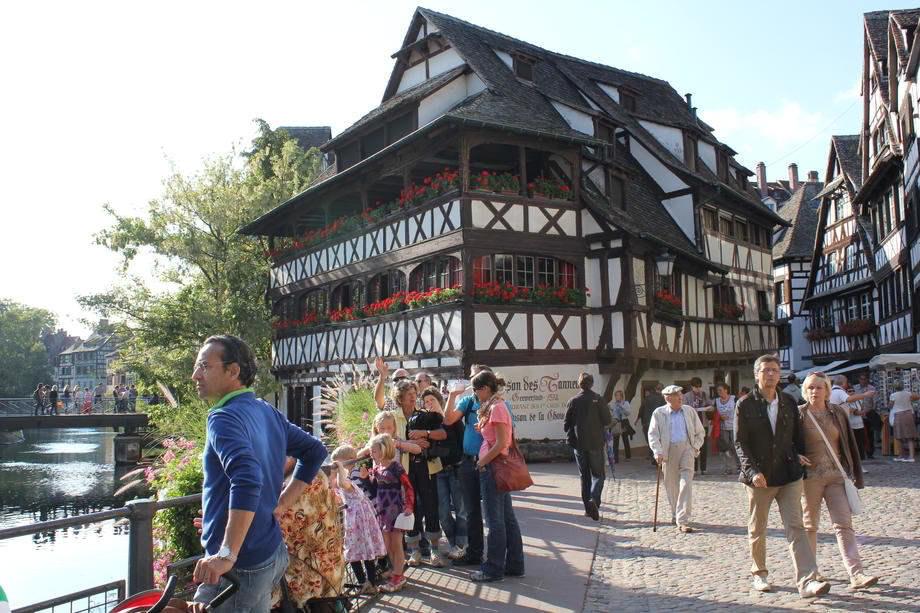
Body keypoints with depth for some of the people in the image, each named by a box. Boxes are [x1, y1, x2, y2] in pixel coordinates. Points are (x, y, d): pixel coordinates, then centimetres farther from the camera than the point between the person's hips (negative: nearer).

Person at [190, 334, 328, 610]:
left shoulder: (224, 417, -16)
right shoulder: (268, 412, 10)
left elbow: (246, 480, -32)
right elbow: (315, 451, 17)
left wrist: (227, 555, -32)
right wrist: (282, 504, 13)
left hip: (240, 566, -9)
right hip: (273, 553, 9)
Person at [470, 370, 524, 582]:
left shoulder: (496, 407, -16)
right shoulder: (495, 406, 14)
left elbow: (501, 443, -20)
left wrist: (482, 462, -12)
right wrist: (483, 429, 7)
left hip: (492, 467, -10)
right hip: (498, 468, 10)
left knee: (495, 521, -1)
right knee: (507, 517, 13)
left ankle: (494, 569, 8)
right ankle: (514, 565, 21)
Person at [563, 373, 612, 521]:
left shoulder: (573, 401, -3)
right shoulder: (598, 399, -8)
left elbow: (566, 424, -1)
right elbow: (608, 421, -7)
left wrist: (571, 436, 18)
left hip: (579, 443, 2)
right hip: (596, 443, -2)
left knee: (584, 476, 13)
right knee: (598, 474, 7)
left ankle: (588, 508, 14)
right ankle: (594, 499, -17)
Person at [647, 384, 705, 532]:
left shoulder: (690, 411, 7)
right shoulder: (659, 413, 1)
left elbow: (700, 432, 15)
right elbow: (653, 434, -3)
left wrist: (696, 447, 2)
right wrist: (658, 452, -14)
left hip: (686, 448, 0)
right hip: (669, 451, 0)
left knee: (686, 483, -11)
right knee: (671, 485, 9)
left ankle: (683, 521, -10)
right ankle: (675, 514, 30)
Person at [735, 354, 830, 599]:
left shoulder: (789, 402, 7)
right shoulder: (745, 406, -5)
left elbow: (798, 435, 17)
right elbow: (740, 443, -8)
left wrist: (800, 455, 0)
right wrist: (752, 471, -20)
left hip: (788, 476, 2)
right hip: (759, 477, -2)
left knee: (796, 527, -5)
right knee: (757, 530, 11)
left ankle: (807, 582, -7)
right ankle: (759, 573, 30)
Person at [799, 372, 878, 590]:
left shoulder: (838, 413, 6)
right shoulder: (798, 414, -3)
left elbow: (850, 444, 10)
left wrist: (855, 475, 8)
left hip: (836, 476, 2)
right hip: (809, 477, -2)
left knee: (844, 524, -4)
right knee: (809, 525, 9)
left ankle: (856, 574, -6)